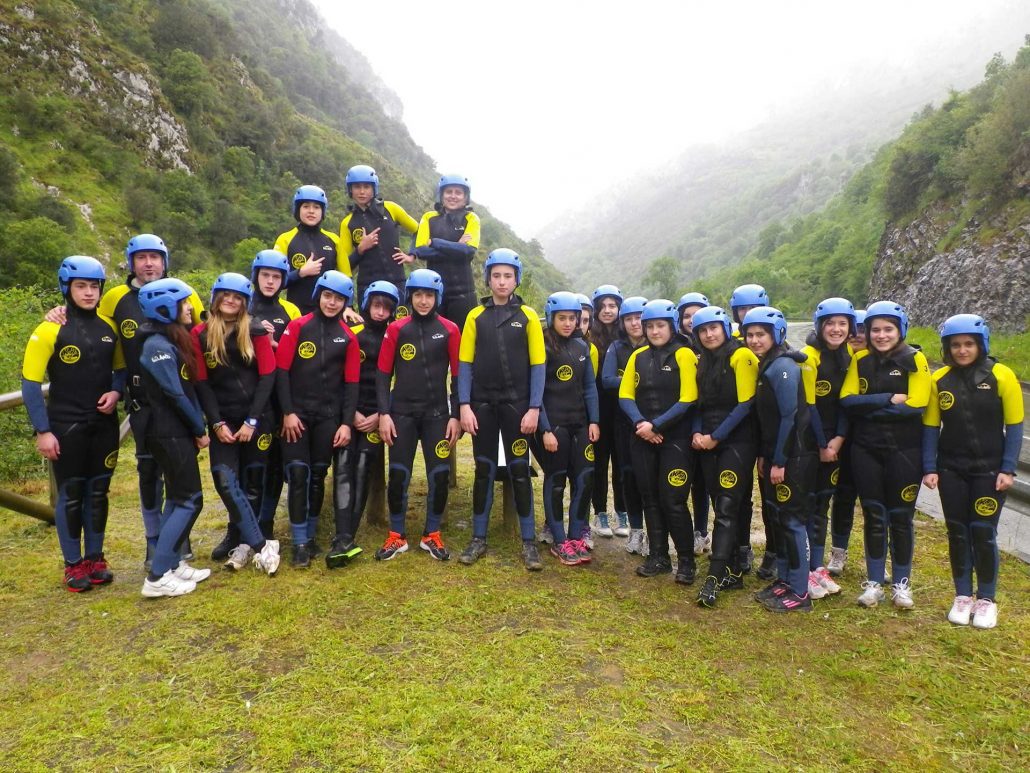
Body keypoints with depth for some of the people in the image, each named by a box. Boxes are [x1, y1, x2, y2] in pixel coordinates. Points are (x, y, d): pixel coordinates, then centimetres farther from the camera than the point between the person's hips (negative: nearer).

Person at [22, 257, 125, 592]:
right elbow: (30, 383, -9)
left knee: (98, 492, 12)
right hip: (66, 427, -4)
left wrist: (116, 392, -6)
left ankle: (95, 558, 25)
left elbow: (121, 368, 15)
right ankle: (73, 564, 19)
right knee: (70, 495, 5)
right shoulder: (50, 330, -9)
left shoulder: (108, 327, 4)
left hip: (104, 425, 4)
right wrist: (42, 430, -12)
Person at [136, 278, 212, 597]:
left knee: (178, 498, 14)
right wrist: (200, 430, -8)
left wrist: (197, 428, 5)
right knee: (190, 500, -7)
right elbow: (175, 395, -18)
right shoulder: (157, 345, -16)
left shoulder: (175, 340, 13)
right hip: (169, 434, -9)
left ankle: (172, 564, 23)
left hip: (177, 432, 9)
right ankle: (157, 578, -2)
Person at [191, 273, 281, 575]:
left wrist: (252, 421, -11)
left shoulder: (256, 332, 1)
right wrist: (218, 423, -8)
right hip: (222, 421, 0)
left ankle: (242, 543, 18)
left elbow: (267, 377, -3)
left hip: (256, 419, 0)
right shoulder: (200, 335, 3)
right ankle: (261, 545, -8)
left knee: (252, 483, 4)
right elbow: (202, 382, 1)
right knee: (225, 481, -13)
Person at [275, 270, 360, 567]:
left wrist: (346, 422, -2)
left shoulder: (348, 337, 5)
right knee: (298, 473, -6)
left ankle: (310, 535, 23)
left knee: (318, 475, 9)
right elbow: (281, 371, -4)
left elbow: (351, 383, 5)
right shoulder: (297, 327, -1)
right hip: (297, 414, -2)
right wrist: (288, 412, -9)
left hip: (329, 417, 2)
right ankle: (300, 543, 3)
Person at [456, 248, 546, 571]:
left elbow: (538, 365, -1)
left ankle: (528, 541, 14)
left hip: (517, 406, -1)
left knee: (520, 471, 4)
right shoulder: (476, 316, 4)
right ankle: (479, 539, 20)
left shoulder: (528, 316, 1)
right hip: (482, 406, 1)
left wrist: (534, 408, -8)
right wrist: (465, 406, -6)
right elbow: (465, 364, 3)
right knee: (484, 471, 9)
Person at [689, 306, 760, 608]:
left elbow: (746, 403, -14)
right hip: (708, 444, 7)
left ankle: (714, 577, -7)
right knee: (721, 507, 9)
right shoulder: (702, 362, 14)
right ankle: (732, 571, 19)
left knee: (727, 508, -8)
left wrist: (716, 436, -14)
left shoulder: (741, 356, -8)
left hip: (737, 442, -7)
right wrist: (697, 433, -1)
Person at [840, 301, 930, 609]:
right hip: (866, 450, 3)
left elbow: (916, 406, -16)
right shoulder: (860, 360, 3)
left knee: (901, 518, 8)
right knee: (873, 517, 10)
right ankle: (873, 583, 22)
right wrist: (888, 400, -18)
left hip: (904, 451, -2)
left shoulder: (915, 360, -6)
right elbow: (847, 400, -7)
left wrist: (868, 407, -12)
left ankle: (901, 584, 25)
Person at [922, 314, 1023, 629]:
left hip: (989, 470, -2)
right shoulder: (939, 380, -2)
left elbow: (1014, 426, -4)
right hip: (951, 470, 2)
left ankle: (987, 600, 19)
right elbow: (930, 428, 1)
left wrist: (1007, 470, -8)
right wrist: (929, 469, -3)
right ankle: (962, 596, 23)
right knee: (958, 533, 8)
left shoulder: (1002, 376, -7)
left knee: (983, 533, 0)